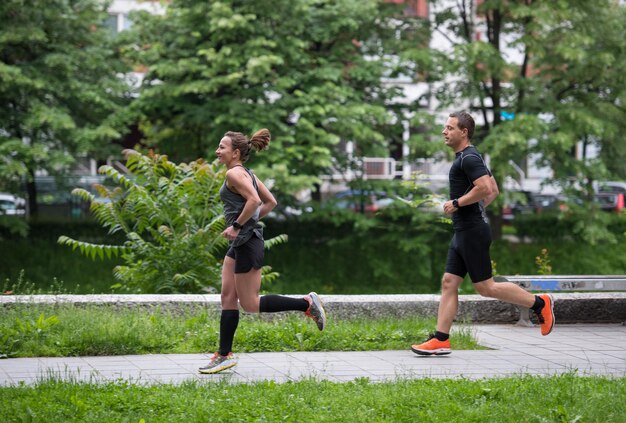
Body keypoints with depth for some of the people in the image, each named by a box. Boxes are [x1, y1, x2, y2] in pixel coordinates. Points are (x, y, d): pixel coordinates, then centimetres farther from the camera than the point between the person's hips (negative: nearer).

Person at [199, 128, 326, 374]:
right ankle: (224, 355, 11)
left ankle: (307, 303, 2)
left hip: (247, 243, -10)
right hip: (239, 244, 10)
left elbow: (254, 200, -28)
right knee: (228, 298, 9)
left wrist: (237, 226, -21)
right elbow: (270, 202, 19)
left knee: (249, 304, -2)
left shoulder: (234, 173, -14)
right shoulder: (248, 174, 15)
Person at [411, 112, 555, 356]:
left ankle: (540, 303, 6)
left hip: (472, 233, -10)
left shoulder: (469, 158, -15)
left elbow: (485, 189, -28)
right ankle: (440, 340, 4)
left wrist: (457, 203, -19)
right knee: (448, 284, 5)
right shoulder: (467, 157, 17)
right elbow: (494, 191, 23)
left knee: (486, 287, -4)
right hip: (463, 232, 10)